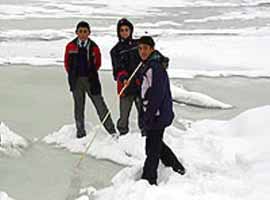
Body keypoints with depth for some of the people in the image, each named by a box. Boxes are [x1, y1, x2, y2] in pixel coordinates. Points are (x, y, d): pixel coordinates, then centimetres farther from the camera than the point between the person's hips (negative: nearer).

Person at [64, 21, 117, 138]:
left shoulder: (94, 47, -1)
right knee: (78, 106, 8)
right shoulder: (70, 47, 0)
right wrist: (73, 75, 8)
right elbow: (67, 63, 10)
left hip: (91, 79, -1)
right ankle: (80, 132, 17)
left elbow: (98, 63, 11)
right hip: (76, 80, 1)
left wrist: (91, 74, 7)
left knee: (100, 104, 0)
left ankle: (111, 130, 5)